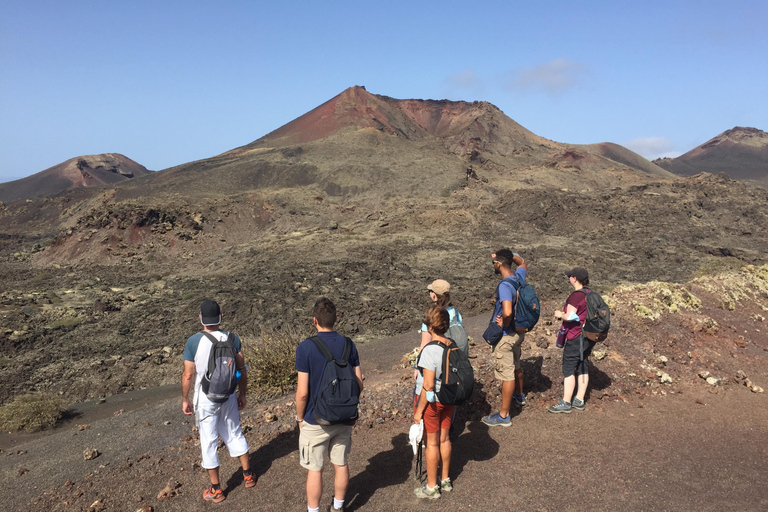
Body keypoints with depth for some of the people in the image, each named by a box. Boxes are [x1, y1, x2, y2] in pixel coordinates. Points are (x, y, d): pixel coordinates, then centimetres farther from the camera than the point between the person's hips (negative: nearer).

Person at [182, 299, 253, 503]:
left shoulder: (193, 341, -15)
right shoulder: (232, 338, -7)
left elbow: (188, 375, -12)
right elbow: (242, 370, -1)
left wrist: (185, 400, 2)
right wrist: (242, 394, 12)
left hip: (205, 400, -3)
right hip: (228, 397, 3)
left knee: (209, 442, 10)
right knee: (235, 434, 21)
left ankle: (216, 490, 21)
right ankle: (248, 475, 34)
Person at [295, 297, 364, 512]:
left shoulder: (305, 347, -18)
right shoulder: (348, 345, -5)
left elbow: (302, 392, -17)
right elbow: (359, 384, 0)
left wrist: (300, 417, -1)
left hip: (316, 420, -4)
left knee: (314, 470, 11)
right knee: (341, 464, 19)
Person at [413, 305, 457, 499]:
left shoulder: (430, 350, -25)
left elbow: (429, 385, -24)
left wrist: (419, 410, -14)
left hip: (432, 401, -6)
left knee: (432, 443, 9)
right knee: (444, 438, 21)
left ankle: (432, 488, 24)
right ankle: (445, 480, 37)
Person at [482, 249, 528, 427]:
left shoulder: (505, 286, -28)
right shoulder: (519, 277, -3)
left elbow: (507, 312, -43)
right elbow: (523, 263, 22)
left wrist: (504, 324, -22)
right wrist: (509, 254, 6)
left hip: (505, 336, -9)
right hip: (519, 332, 9)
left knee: (506, 374, 1)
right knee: (516, 366, 29)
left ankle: (504, 416, 12)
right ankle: (519, 395, 52)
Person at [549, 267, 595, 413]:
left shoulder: (576, 295, -19)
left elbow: (570, 316, -25)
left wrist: (560, 314, -4)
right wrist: (565, 314, 14)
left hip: (576, 337, -9)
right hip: (588, 336, 9)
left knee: (568, 369, -1)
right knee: (583, 368, 13)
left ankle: (566, 403, 4)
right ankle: (579, 401, 20)